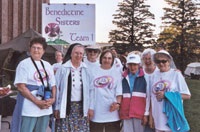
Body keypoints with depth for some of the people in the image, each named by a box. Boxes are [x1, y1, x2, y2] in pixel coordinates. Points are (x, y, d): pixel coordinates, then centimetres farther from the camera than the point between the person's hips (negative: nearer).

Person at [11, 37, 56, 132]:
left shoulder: (47, 65, 12)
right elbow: (21, 87, -12)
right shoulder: (24, 64, -5)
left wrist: (53, 98, -4)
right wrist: (37, 102, -16)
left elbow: (53, 85, 16)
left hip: (46, 109, 6)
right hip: (29, 109, -6)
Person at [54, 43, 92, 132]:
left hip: (81, 107, 3)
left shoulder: (85, 69, 6)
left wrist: (88, 107, 5)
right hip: (66, 106, -3)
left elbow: (88, 89, 7)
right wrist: (56, 107, -4)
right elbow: (57, 88, -3)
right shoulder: (63, 69, -4)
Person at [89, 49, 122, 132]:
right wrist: (90, 107, -2)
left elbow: (119, 91, 6)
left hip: (112, 111, 1)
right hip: (96, 112, -1)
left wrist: (118, 103, -11)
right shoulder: (94, 71, 2)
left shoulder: (116, 73, 7)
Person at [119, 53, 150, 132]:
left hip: (140, 113, -2)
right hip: (126, 113, 2)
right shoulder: (124, 78, 10)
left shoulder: (144, 78, 2)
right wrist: (119, 112, 8)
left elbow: (148, 97, 0)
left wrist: (146, 114, -3)